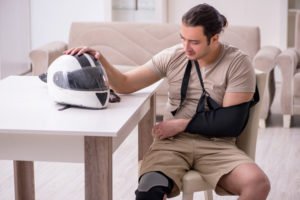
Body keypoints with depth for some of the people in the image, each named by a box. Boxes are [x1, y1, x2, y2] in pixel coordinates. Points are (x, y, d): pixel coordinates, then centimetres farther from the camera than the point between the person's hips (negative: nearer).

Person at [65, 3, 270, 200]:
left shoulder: (238, 63, -4)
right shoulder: (173, 56, 4)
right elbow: (125, 85, 6)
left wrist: (182, 124, -10)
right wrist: (101, 60, -12)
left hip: (216, 145, -1)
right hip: (173, 142, 1)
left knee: (258, 183, -31)